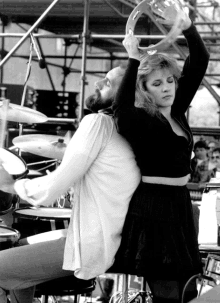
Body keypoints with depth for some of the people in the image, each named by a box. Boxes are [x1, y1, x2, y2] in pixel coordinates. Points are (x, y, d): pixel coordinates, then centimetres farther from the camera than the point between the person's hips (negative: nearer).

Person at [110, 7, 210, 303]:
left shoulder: (176, 111, 7)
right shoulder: (140, 121, -12)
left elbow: (200, 62, 4)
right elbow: (121, 109, -37)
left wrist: (188, 27, -12)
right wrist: (133, 58, -35)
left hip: (179, 206, 8)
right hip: (151, 209, -8)